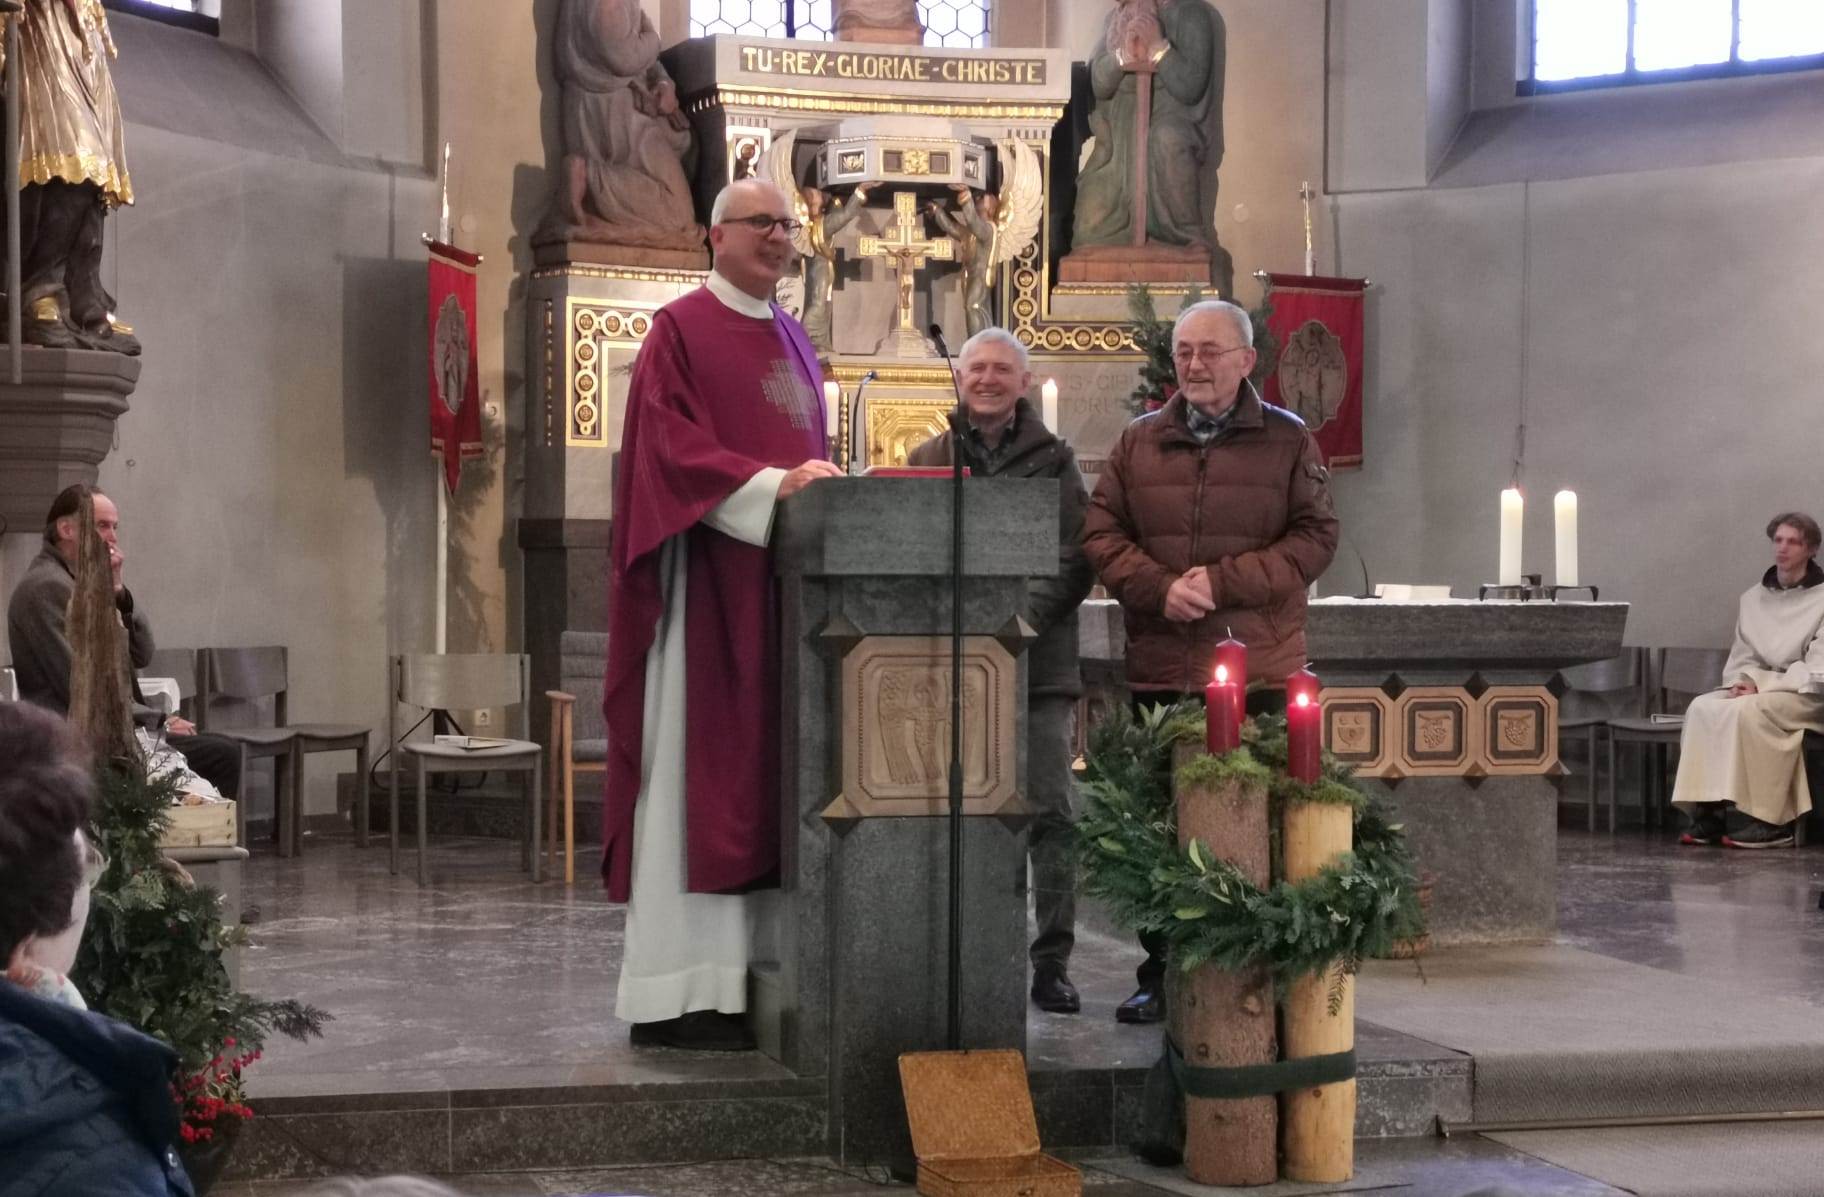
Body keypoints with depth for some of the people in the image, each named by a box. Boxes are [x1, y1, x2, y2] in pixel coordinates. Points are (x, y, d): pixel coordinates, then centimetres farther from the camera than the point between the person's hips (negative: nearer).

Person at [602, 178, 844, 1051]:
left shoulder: (793, 340, 21)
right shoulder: (679, 329, -2)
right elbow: (671, 447, -13)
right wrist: (767, 486, -23)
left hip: (783, 584, 7)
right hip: (705, 579, -7)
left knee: (769, 774, 4)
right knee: (696, 774, -8)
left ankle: (757, 972, 7)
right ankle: (677, 995, -6)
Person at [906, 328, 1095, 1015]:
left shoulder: (1053, 462, 8)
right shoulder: (928, 460, 13)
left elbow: (1073, 561, 0)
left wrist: (1021, 617, -14)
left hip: (1037, 661, -1)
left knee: (1049, 812, -5)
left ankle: (1052, 964, 0)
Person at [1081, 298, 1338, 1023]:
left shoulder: (1288, 441, 6)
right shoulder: (1139, 442, 13)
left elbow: (1315, 538, -1)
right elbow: (1101, 535, 8)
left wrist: (1222, 583, -12)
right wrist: (1160, 588, -11)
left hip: (1259, 672, -2)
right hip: (1160, 672, 2)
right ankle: (1163, 979, 15)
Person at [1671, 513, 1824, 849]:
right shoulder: (1754, 598, 11)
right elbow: (1742, 657, 14)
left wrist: (1761, 684, -18)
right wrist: (1742, 680, -10)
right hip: (1758, 688, 6)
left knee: (1748, 711, -35)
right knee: (1703, 707, -22)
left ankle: (1773, 822, -31)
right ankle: (1709, 812, -24)